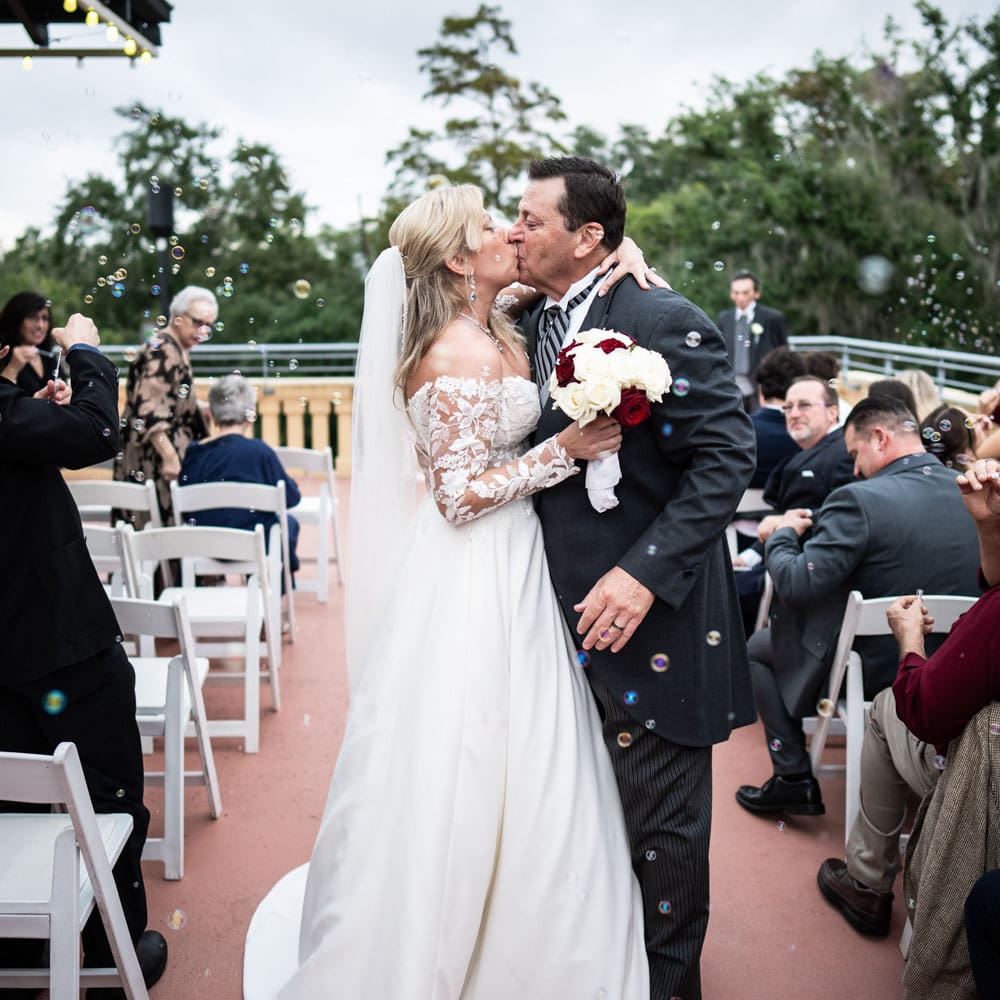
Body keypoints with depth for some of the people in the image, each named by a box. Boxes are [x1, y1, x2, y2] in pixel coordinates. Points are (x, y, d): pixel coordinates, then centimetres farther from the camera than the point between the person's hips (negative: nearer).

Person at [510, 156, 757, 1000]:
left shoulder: (663, 322, -16)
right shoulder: (537, 326, 8)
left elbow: (727, 456, -20)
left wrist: (645, 574, -26)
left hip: (650, 617, -7)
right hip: (572, 616, 7)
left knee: (660, 821, 9)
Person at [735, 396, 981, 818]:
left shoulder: (860, 500, -25)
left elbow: (795, 585, -24)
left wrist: (784, 533, -4)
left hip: (876, 671, -7)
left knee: (759, 646, 16)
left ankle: (794, 779, 13)